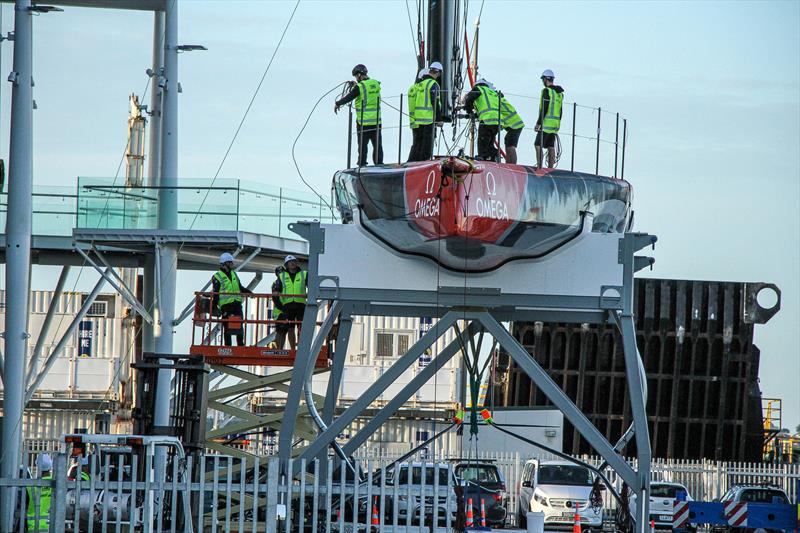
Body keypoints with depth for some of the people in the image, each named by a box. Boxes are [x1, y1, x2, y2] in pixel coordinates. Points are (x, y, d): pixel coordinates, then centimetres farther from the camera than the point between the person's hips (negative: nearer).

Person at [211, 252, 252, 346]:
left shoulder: (234, 274, 20)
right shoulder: (217, 277, 1)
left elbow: (240, 288, 26)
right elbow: (215, 293, -4)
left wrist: (249, 292, 11)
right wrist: (214, 306, -10)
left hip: (237, 303, 5)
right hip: (225, 304, -5)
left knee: (239, 326, 2)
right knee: (227, 328, -3)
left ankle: (241, 345, 8)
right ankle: (227, 347, 1)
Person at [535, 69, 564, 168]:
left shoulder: (546, 91, -11)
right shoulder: (560, 93, 16)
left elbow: (544, 108, -17)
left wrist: (539, 122, -14)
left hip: (546, 123, -8)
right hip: (555, 124, 8)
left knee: (538, 145, -7)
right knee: (551, 147, 9)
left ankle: (539, 167, -15)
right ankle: (551, 169, 8)